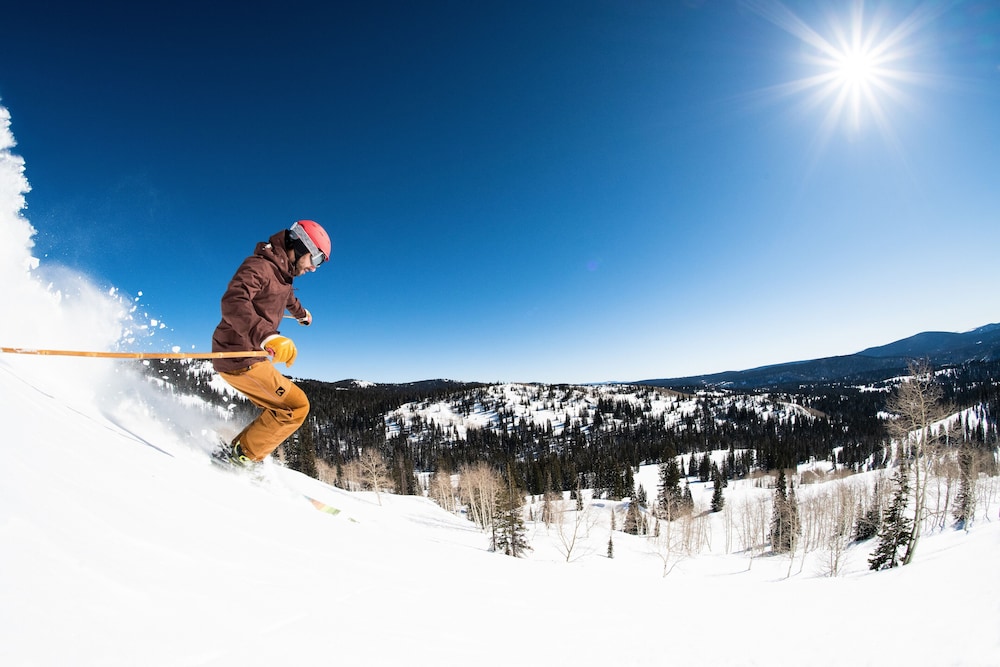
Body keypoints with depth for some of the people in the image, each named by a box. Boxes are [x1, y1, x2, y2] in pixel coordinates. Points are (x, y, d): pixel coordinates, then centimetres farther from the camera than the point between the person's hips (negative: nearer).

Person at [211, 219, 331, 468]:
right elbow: (233, 302, -34)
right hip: (239, 358, -10)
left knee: (281, 408, 17)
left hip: (247, 357, 10)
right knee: (297, 406, -8)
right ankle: (243, 455, -1)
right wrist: (268, 335, -50)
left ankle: (236, 449, 19)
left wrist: (301, 312, 59)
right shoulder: (259, 266, -16)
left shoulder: (281, 273, 13)